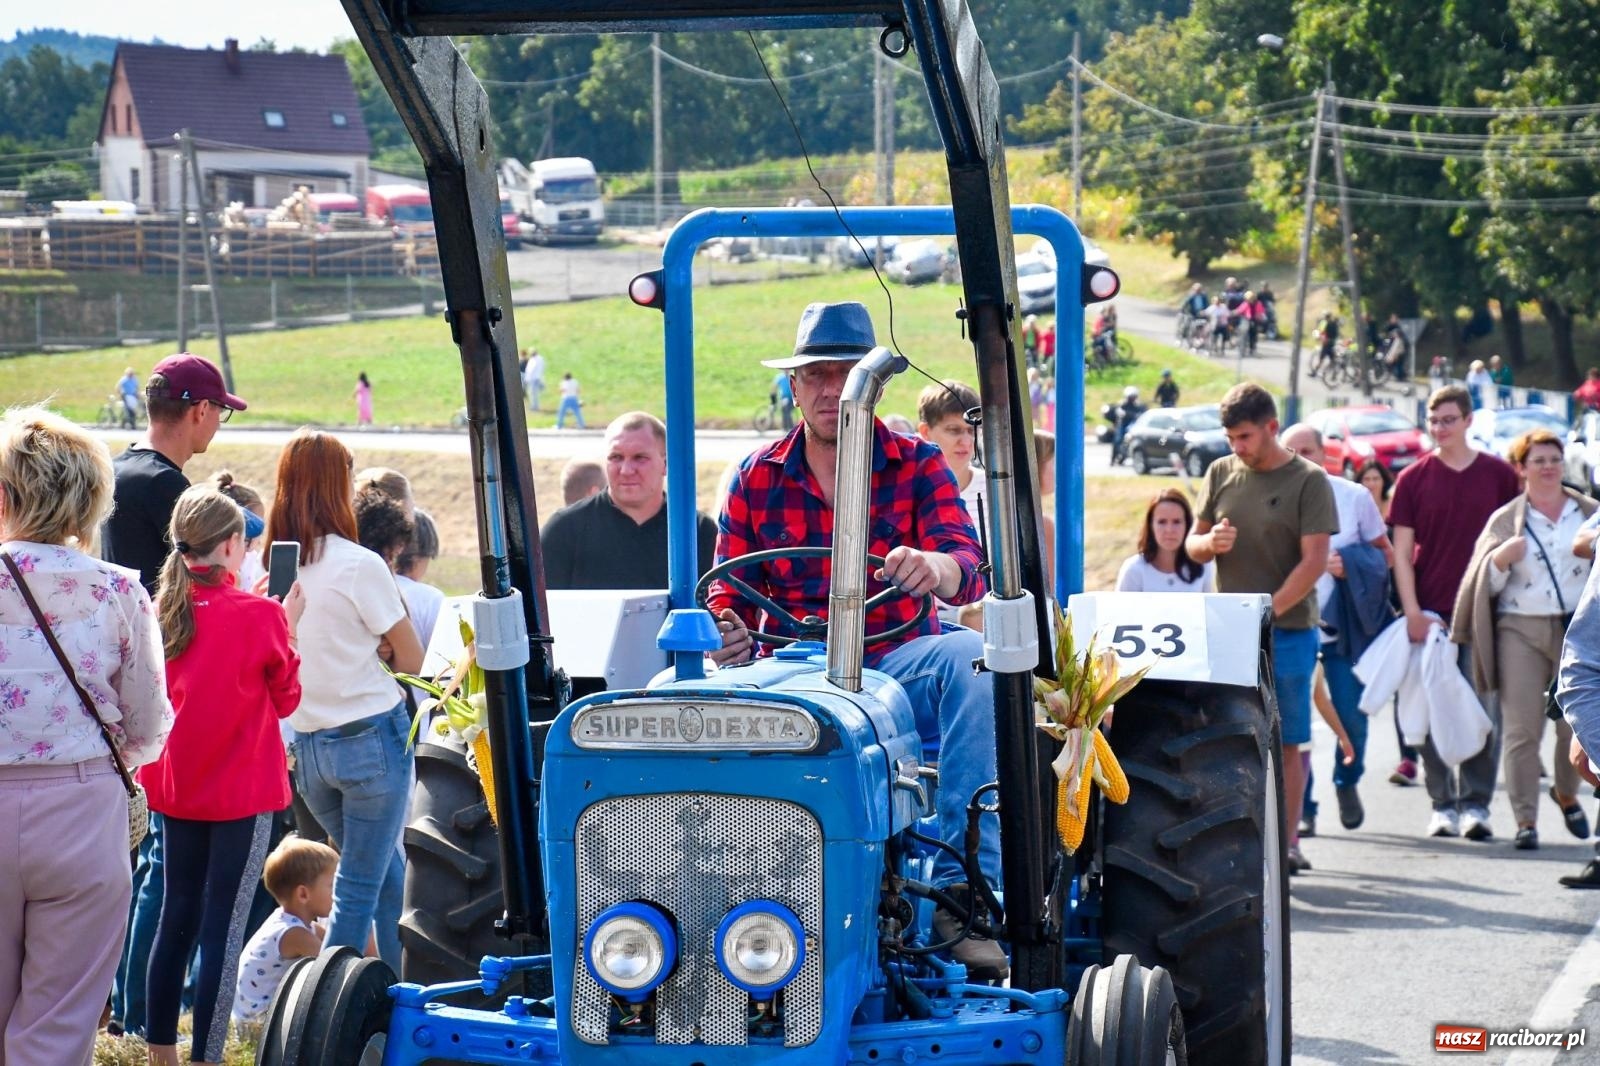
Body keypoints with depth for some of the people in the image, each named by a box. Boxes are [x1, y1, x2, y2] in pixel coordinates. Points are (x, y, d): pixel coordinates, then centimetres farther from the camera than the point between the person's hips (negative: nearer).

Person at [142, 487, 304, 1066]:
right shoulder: (259, 615, -15)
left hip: (174, 785, 6)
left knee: (177, 916, 17)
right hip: (241, 792, -6)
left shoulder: (165, 610, 0)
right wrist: (287, 626, 3)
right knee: (223, 929, -2)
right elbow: (286, 699, -3)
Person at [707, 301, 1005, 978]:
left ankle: (962, 886, -37)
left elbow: (969, 568, -12)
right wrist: (726, 631, -20)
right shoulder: (757, 477, 8)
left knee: (970, 657, -35)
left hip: (898, 665, -1)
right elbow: (728, 589, 6)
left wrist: (934, 568, -39)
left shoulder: (917, 465, 3)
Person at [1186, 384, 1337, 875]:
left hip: (1288, 631, -3)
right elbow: (1193, 544, 14)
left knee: (1286, 742, 3)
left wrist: (1265, 612, -17)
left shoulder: (1308, 481, -4)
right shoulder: (1221, 474, 9)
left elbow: (1314, 561, -10)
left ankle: (1287, 841, 9)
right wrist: (1209, 543, -11)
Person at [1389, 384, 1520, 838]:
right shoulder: (1413, 478, 4)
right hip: (1430, 613, 0)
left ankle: (1475, 804, 6)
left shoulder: (1499, 474, 5)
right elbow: (1402, 552, 3)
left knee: (1483, 710, -1)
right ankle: (1443, 804, 10)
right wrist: (1412, 612, -7)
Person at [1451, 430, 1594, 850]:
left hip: (1579, 630, 1)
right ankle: (1525, 820, -1)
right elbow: (1487, 581, 4)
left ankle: (1567, 794, 30)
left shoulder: (1588, 513, 10)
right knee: (1521, 729, -5)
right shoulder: (1506, 520, 8)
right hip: (1521, 631, -1)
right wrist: (1502, 558, -15)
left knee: (1577, 725, 3)